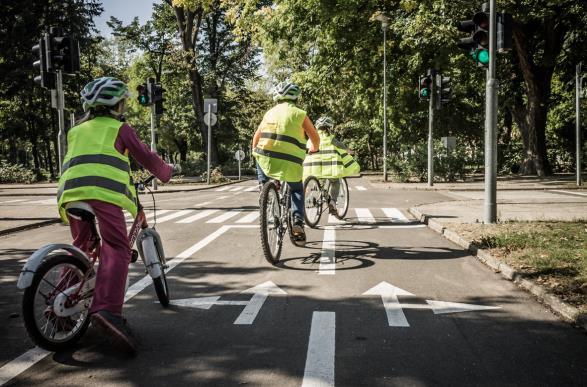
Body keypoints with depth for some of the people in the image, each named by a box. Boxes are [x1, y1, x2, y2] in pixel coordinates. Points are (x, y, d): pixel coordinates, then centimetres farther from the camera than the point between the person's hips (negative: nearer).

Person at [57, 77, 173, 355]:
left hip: (70, 189, 6)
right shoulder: (119, 128, 17)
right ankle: (106, 309, -35)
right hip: (104, 189, -6)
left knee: (80, 247, 25)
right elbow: (145, 157, 14)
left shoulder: (76, 130, 32)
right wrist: (166, 173, 32)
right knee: (116, 249, -15)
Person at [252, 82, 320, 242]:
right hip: (290, 164, -2)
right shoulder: (299, 114, 5)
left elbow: (256, 136, 20)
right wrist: (314, 149, 33)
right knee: (297, 190, 21)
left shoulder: (270, 112, 15)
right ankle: (298, 221, 3)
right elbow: (315, 138, 12)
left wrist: (255, 152, 37)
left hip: (266, 160, 2)